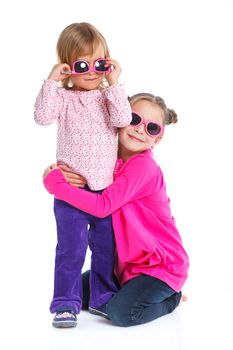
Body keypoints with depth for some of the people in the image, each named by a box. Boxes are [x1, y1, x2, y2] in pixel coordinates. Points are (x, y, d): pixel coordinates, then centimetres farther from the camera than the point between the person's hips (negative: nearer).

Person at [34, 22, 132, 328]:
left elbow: (122, 119, -15)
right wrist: (51, 82, -20)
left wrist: (114, 83, -17)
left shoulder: (109, 95, 4)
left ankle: (104, 297, 29)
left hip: (105, 187, 3)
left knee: (106, 246, 14)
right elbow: (43, 116, -18)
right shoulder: (64, 97, -2)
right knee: (71, 248, -1)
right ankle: (66, 304, 9)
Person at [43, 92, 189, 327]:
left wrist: (55, 183, -25)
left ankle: (170, 297, 4)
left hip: (162, 264, -8)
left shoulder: (143, 166, -23)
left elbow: (103, 206, -31)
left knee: (122, 312, -24)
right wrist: (64, 177, -22)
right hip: (127, 263, 8)